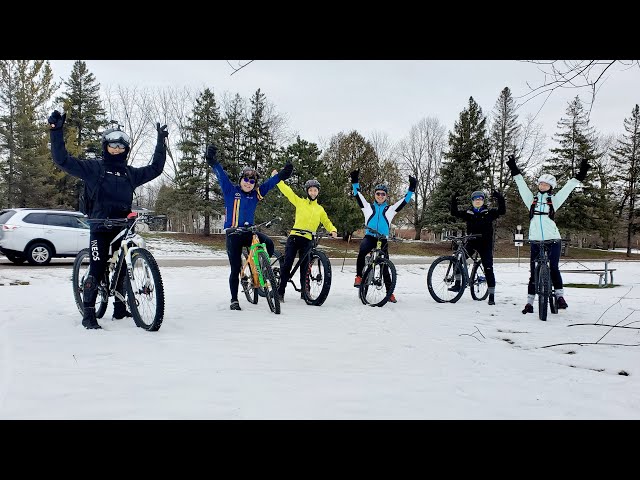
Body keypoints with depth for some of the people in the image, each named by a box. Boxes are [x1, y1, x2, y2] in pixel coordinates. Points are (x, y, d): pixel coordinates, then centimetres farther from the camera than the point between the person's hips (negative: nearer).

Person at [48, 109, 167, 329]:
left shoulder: (131, 173, 16)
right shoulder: (94, 167, 4)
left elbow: (155, 169, 22)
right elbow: (63, 160, -2)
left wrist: (161, 142, 21)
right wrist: (56, 131, -10)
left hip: (123, 227, 5)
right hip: (100, 227, -5)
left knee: (122, 268, 10)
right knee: (97, 268, -10)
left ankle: (120, 308, 24)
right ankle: (88, 314, -3)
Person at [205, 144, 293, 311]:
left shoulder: (256, 194, 7)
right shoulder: (230, 191, 0)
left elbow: (270, 183, 7)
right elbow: (222, 175, -8)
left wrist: (283, 174, -3)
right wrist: (213, 162, -20)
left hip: (249, 232, 3)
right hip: (233, 234, -3)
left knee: (269, 243, -25)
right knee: (235, 269, -1)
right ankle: (234, 300, 13)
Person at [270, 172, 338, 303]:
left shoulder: (320, 209, 17)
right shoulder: (300, 202, 8)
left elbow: (326, 222, 20)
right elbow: (287, 191, 4)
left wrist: (333, 230, 0)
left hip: (307, 240, 2)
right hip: (294, 236, -2)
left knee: (304, 266, 4)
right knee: (287, 264, -6)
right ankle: (280, 291, 0)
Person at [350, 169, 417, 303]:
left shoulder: (390, 209, 12)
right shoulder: (368, 207, 12)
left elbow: (405, 200, 10)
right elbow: (358, 195, 8)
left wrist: (412, 188, 1)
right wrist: (355, 181, -1)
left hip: (383, 240, 1)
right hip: (369, 237, -1)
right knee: (362, 252, -35)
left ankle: (390, 292, 13)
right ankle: (359, 276, -21)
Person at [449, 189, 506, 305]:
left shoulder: (489, 213, 1)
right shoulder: (468, 213, 6)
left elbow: (502, 211, -12)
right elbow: (454, 213, -1)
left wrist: (500, 198, -23)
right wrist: (454, 200, -12)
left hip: (485, 244, -2)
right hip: (471, 243, 2)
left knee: (488, 269, -5)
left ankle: (491, 296, 1)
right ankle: (457, 284, 2)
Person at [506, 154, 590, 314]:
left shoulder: (554, 200, 10)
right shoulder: (531, 199, 12)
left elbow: (567, 188, 4)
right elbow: (522, 185, 7)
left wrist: (580, 176, -3)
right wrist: (515, 171, 2)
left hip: (553, 240, -1)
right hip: (536, 241, 1)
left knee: (553, 268, -7)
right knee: (534, 271, 1)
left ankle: (560, 295, 3)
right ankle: (530, 300, 5)